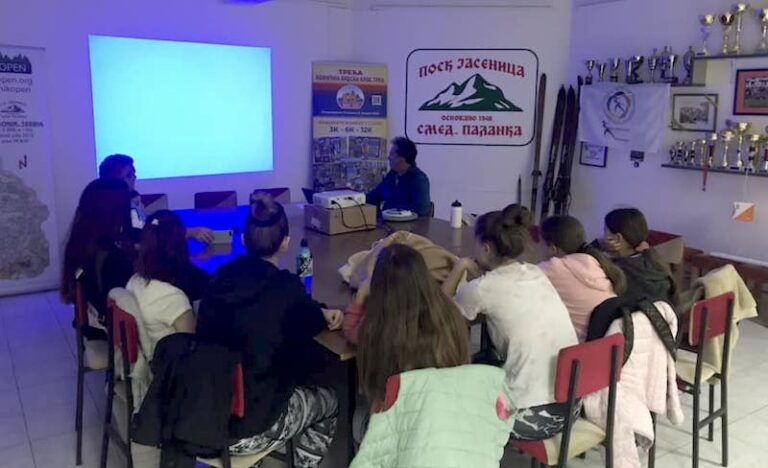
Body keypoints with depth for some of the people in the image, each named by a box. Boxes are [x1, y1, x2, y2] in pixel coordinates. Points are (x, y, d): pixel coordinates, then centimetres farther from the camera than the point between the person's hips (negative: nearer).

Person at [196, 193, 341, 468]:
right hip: (245, 431, -6)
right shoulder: (286, 287, -19)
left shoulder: (223, 275, -2)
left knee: (301, 389, 30)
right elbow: (308, 324, 2)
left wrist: (320, 314, 16)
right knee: (328, 401, 19)